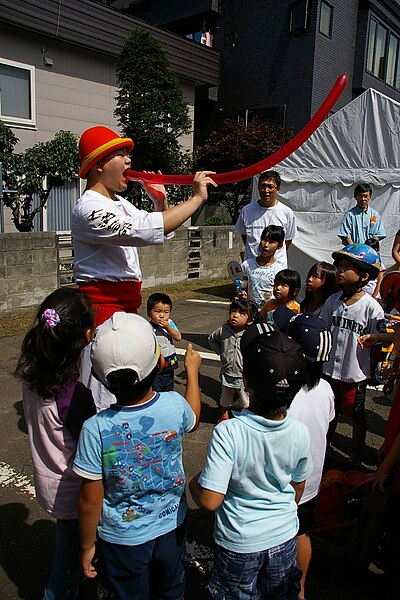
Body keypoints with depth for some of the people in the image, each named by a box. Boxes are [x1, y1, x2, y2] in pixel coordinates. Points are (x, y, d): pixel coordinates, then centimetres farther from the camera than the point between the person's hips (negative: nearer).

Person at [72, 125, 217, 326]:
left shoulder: (120, 203, 13)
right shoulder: (89, 209, -18)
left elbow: (160, 228, 24)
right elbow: (145, 231, -31)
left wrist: (160, 201, 3)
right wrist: (197, 198, -24)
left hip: (128, 303, 9)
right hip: (102, 304, -9)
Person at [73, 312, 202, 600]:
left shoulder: (96, 429, -30)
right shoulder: (175, 405, -24)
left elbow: (90, 501, -18)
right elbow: (193, 420, 2)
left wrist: (87, 546, 1)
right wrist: (192, 371, 15)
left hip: (123, 539, -1)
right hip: (171, 526, 2)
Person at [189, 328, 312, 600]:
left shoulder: (228, 433, -32)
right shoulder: (300, 432, -18)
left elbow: (210, 501, -29)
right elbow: (298, 488, 0)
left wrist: (193, 483, -8)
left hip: (239, 545, -2)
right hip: (285, 537, 3)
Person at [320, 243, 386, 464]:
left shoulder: (372, 307, -18)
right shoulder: (332, 301, -4)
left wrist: (373, 373, -5)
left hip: (355, 373, -4)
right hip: (330, 369, 4)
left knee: (357, 414, 17)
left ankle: (355, 456, 38)